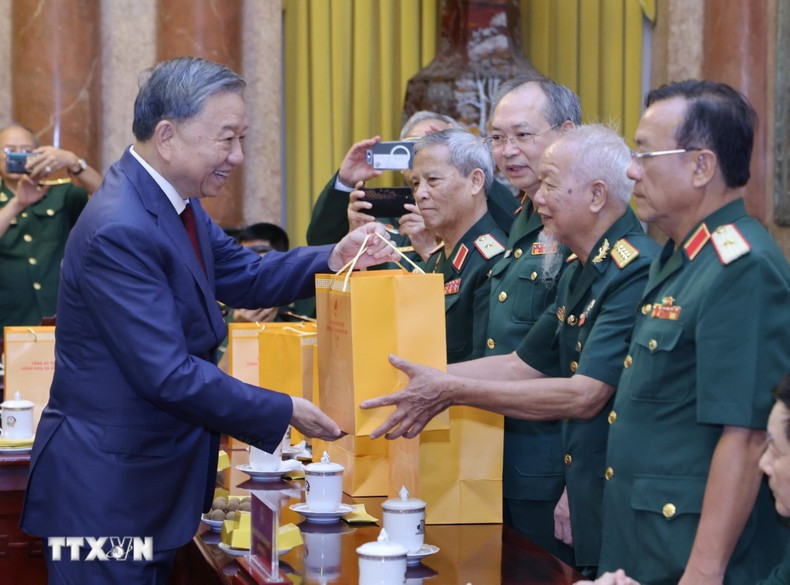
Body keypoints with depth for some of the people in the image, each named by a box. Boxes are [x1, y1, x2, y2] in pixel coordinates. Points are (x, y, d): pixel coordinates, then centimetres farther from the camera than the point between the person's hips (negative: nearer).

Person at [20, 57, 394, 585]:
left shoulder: (175, 202, 5)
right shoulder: (120, 232, -26)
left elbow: (244, 277, 14)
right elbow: (170, 376, -27)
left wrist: (333, 259, -3)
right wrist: (284, 413, -19)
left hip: (154, 480, 10)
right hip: (105, 495, -10)